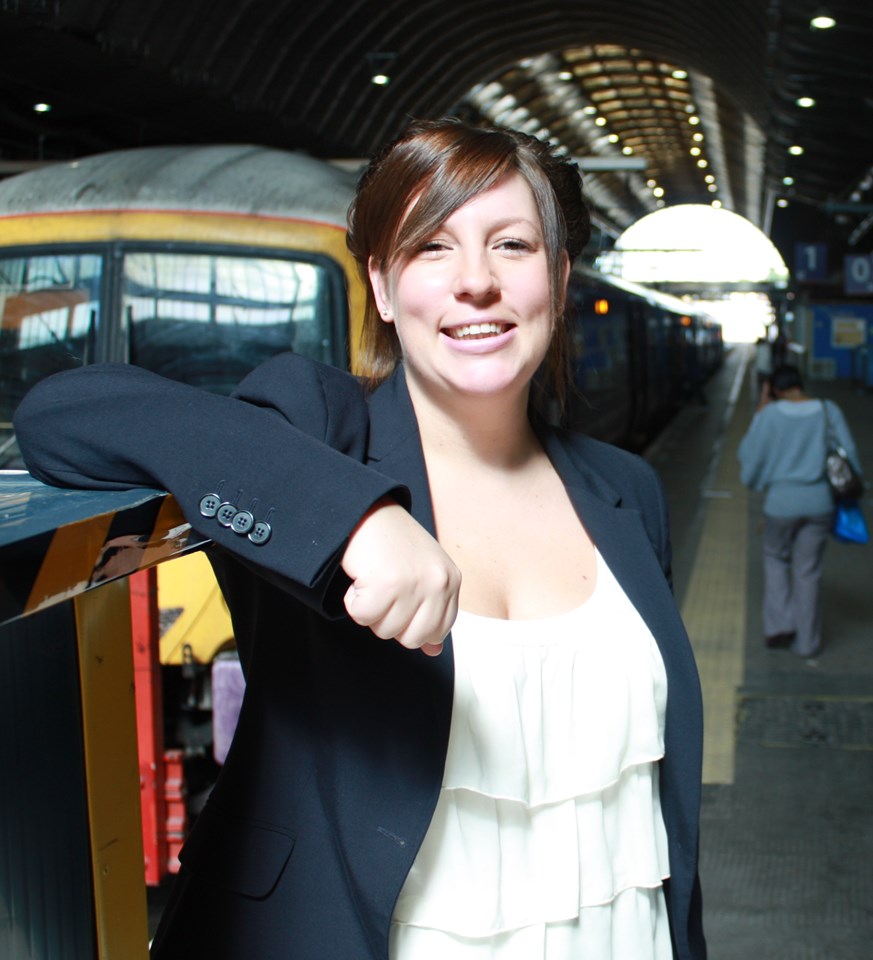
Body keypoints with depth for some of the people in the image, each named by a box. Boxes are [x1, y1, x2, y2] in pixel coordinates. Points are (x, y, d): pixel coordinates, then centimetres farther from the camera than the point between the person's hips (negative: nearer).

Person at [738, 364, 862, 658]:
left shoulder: (769, 415, -7)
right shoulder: (829, 411, -1)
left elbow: (750, 460, -2)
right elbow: (848, 455, 1)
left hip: (782, 501, -2)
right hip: (820, 503, 2)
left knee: (775, 557, 23)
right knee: (808, 571, 12)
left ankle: (780, 624, 12)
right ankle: (806, 641, 20)